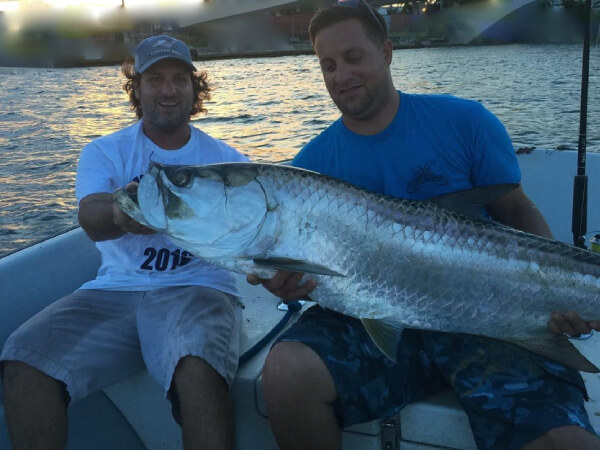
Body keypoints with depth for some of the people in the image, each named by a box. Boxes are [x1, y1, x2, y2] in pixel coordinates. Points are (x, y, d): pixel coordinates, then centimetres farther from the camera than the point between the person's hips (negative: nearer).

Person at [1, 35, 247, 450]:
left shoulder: (226, 160, 11)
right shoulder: (105, 152, 11)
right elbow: (91, 220, -10)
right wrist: (119, 213, -35)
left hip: (197, 287, -1)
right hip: (115, 290, 2)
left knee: (199, 368, -35)